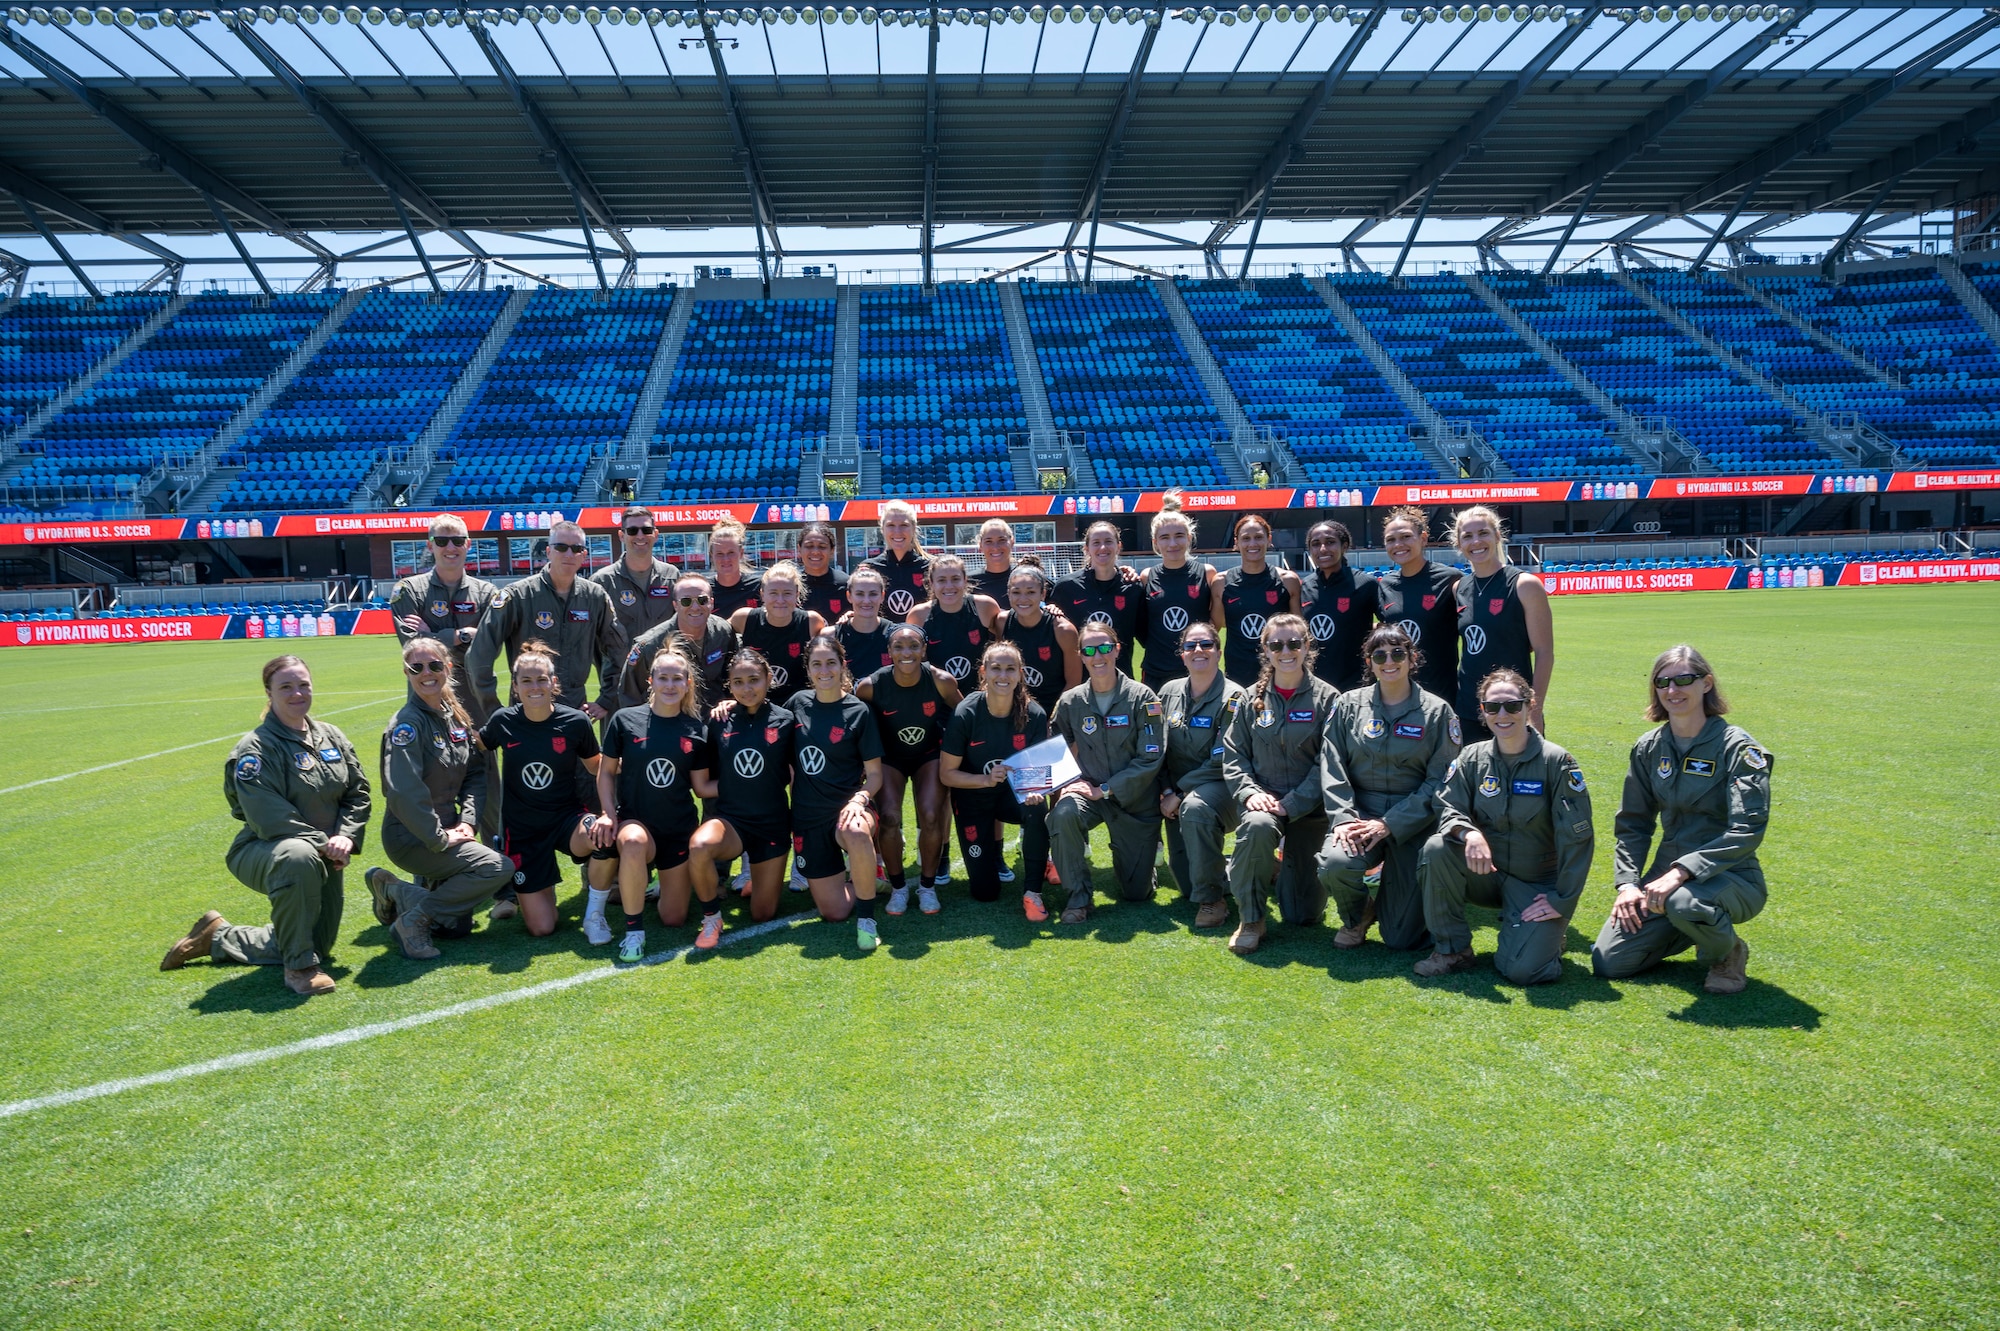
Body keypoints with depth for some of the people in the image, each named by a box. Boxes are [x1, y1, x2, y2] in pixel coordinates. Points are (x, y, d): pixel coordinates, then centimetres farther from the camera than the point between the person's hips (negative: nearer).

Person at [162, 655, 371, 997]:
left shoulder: (331, 737, 4)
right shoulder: (256, 749, -15)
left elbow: (358, 792, 5)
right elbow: (268, 818, -23)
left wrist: (345, 837, -11)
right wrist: (323, 844, -24)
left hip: (325, 858, 7)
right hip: (264, 851, -6)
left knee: (318, 947, 11)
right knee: (299, 856, -44)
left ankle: (218, 937, 34)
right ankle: (299, 967, -26)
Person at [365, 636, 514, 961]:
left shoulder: (456, 716, 6)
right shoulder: (408, 723, -18)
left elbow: (475, 773, 10)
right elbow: (403, 792, -28)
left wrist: (468, 821, -5)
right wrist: (440, 839, -22)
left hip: (444, 829, 8)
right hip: (410, 837, -8)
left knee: (457, 926, 10)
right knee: (499, 867, -22)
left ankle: (393, 890, 28)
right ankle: (413, 918, -8)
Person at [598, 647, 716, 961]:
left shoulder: (696, 730, -1)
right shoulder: (625, 720, -6)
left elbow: (702, 787, 3)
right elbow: (606, 771, 3)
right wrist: (609, 815, -8)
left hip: (679, 829, 2)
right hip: (636, 820, -1)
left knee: (674, 919, 1)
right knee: (633, 842, -39)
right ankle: (633, 929, -20)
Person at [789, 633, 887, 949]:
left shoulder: (858, 711, -6)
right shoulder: (799, 703, 4)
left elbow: (874, 773, -3)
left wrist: (859, 799, -24)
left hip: (847, 807, -3)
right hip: (807, 816, 3)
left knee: (855, 834, -42)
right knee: (834, 913, -1)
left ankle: (866, 917, -21)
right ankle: (862, 878, 32)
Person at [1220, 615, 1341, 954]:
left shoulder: (1326, 698, -5)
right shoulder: (1252, 698, 4)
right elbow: (1233, 753, 4)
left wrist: (1291, 804, -17)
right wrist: (1250, 792, -14)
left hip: (1309, 808, -1)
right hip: (1263, 799, 1)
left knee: (1304, 914, 0)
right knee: (1257, 826, -39)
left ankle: (1285, 868, 39)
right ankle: (1251, 919, -16)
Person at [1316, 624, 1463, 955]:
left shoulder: (1437, 711, -2)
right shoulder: (1350, 704, 3)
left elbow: (1440, 780, -7)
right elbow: (1332, 766, -1)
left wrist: (1389, 825, -15)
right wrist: (1343, 817, -16)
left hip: (1413, 823, -1)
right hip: (1360, 812, 1)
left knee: (1403, 938, -6)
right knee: (1334, 864, -33)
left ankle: (1393, 890, 32)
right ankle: (1355, 917, 4)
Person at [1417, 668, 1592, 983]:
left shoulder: (1556, 762, -12)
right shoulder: (1472, 757, -2)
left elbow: (1577, 838, -12)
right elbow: (1448, 807, -8)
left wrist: (1563, 901, -13)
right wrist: (1468, 833, -32)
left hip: (1538, 884, -3)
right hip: (1487, 872, 3)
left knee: (1522, 969, -21)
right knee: (1437, 849, -28)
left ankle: (1549, 933, 17)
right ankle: (1452, 949, -10)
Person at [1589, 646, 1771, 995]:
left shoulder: (1737, 747, -12)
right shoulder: (1649, 748, 4)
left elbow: (1747, 831, -22)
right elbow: (1633, 823, 8)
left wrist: (1680, 873, -30)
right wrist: (1627, 883, -6)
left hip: (1730, 876, -5)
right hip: (1667, 874, 5)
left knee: (1683, 901, -40)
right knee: (1608, 962, -7)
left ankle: (1728, 953, -3)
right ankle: (1690, 932, 21)